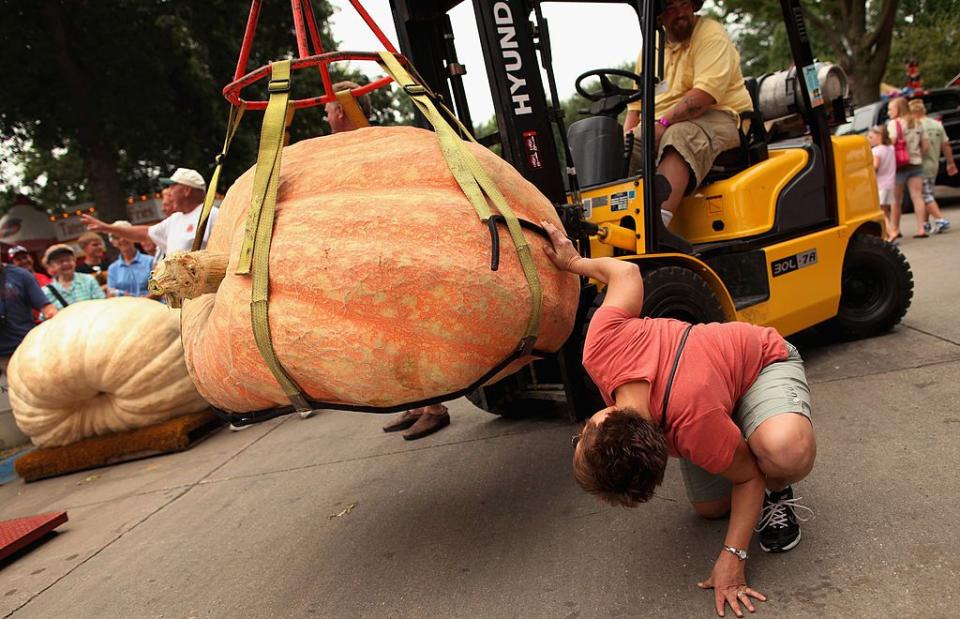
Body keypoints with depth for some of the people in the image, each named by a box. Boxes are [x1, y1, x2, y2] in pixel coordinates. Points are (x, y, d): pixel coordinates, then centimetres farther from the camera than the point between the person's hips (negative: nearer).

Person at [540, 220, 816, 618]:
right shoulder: (602, 347, -37)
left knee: (787, 448, -40)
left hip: (764, 360, -5)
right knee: (709, 507, 4)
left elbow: (748, 477, -25)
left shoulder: (695, 422, -46)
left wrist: (732, 558, -29)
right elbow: (626, 273, -18)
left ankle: (778, 495, -4)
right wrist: (574, 263, 0)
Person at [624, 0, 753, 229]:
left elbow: (704, 95, -18)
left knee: (678, 137, -38)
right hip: (659, 127, 7)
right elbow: (636, 103, 18)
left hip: (716, 118, -6)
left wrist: (663, 123, -24)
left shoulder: (712, 36, -3)